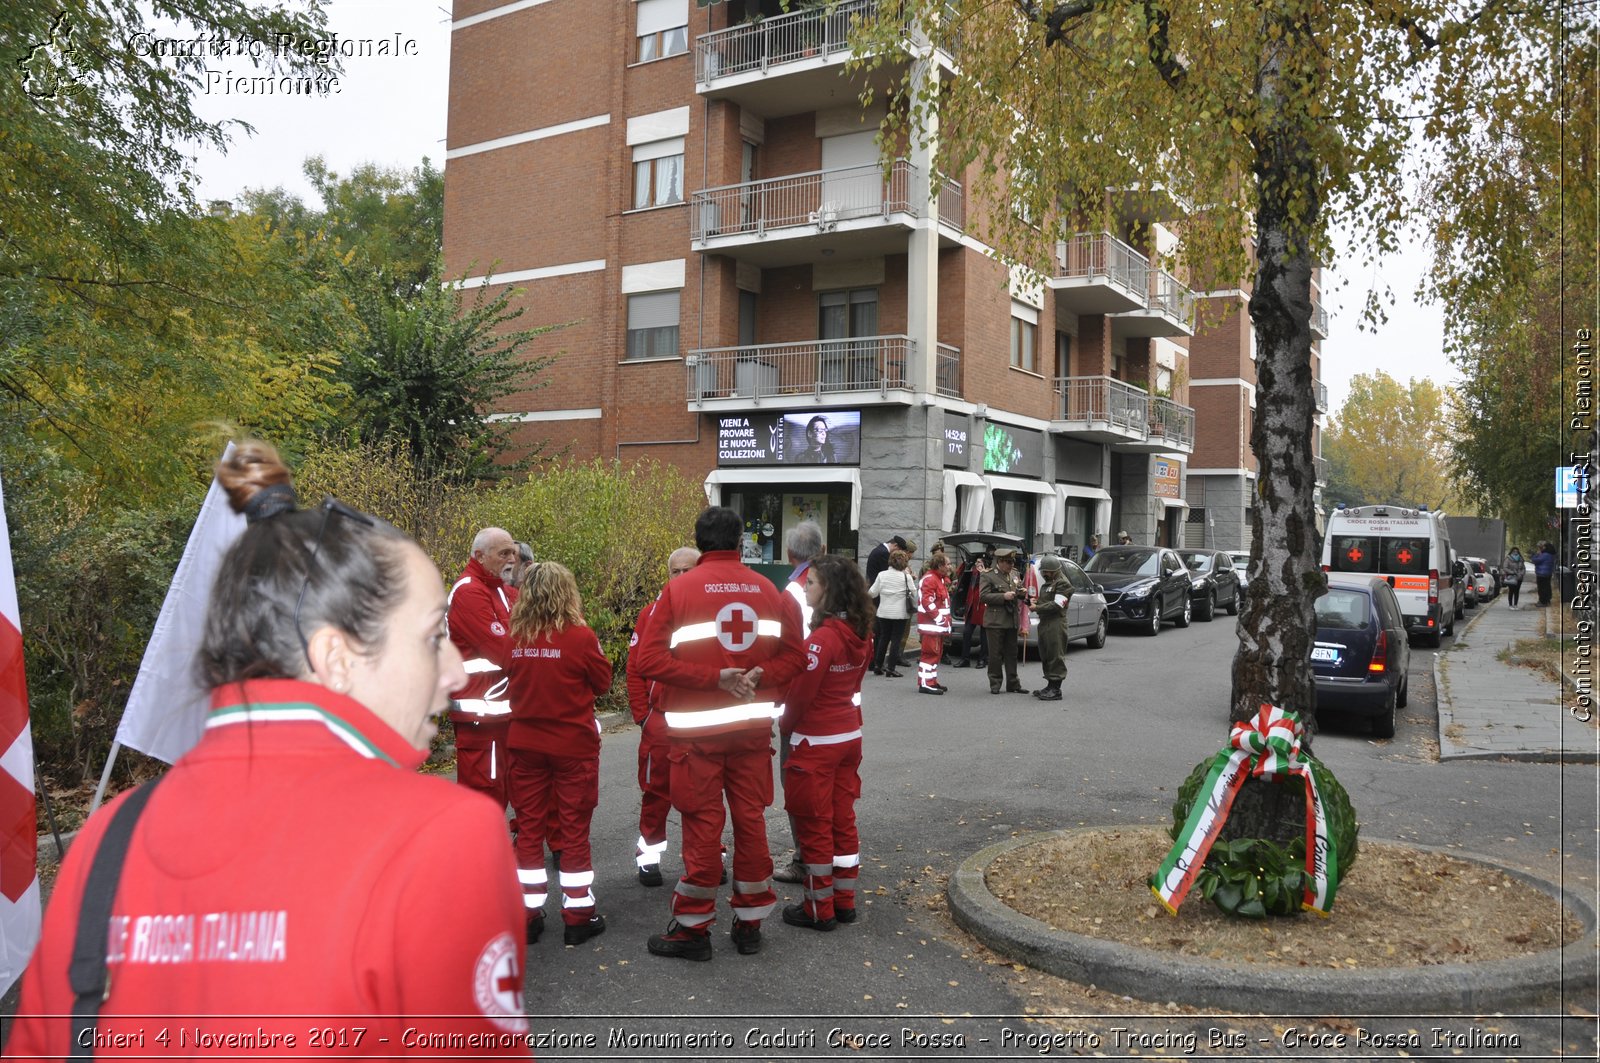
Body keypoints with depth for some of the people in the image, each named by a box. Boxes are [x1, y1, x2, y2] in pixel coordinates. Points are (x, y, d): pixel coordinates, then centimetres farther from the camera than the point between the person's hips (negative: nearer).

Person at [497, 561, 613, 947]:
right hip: (573, 742, -3)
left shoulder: (514, 637, -6)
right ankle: (578, 917, 15)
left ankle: (528, 915, 19)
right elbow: (603, 682, -3)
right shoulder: (580, 636, -15)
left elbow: (506, 675, 10)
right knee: (574, 829, 7)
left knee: (529, 827, 13)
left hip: (525, 743, 3)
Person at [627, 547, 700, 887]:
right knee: (656, 788, 7)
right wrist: (642, 713, -2)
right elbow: (635, 667, 2)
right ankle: (649, 852, 20)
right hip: (660, 720, 0)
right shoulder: (653, 613, 0)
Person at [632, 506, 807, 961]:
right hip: (754, 725, 3)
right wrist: (760, 676, -9)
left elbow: (650, 660, -14)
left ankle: (692, 928, 14)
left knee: (703, 825, 4)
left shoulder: (678, 589, -7)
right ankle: (750, 923, 21)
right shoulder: (768, 589, 4)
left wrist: (713, 677, -14)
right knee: (751, 820, 11)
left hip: (697, 729, -3)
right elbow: (795, 654, 1)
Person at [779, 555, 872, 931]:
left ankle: (820, 908, 14)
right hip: (849, 735, 8)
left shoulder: (822, 638, -22)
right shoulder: (858, 634, 2)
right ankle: (844, 900, 25)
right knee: (843, 819, 15)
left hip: (816, 743, -8)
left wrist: (784, 728, -1)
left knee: (814, 825, 5)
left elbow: (800, 693, -17)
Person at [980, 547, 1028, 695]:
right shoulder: (988, 576, -6)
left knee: (1012, 654, 10)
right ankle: (995, 684, 9)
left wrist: (1021, 593, 1)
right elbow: (984, 596, -13)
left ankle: (1013, 684, 16)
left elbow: (1018, 591, 25)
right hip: (995, 621, -6)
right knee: (996, 654, 0)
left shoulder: (1014, 576, 14)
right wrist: (1003, 596, -20)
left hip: (1011, 621, 6)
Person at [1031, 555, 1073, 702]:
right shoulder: (1047, 583, 21)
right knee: (1046, 656, 14)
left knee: (1056, 656, -8)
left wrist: (1037, 607, -14)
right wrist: (1036, 602, 7)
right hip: (1045, 623, 10)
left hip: (1056, 625, -10)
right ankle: (1050, 686, 23)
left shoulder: (1062, 584, -10)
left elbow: (1057, 605, -18)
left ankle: (1056, 690, -6)